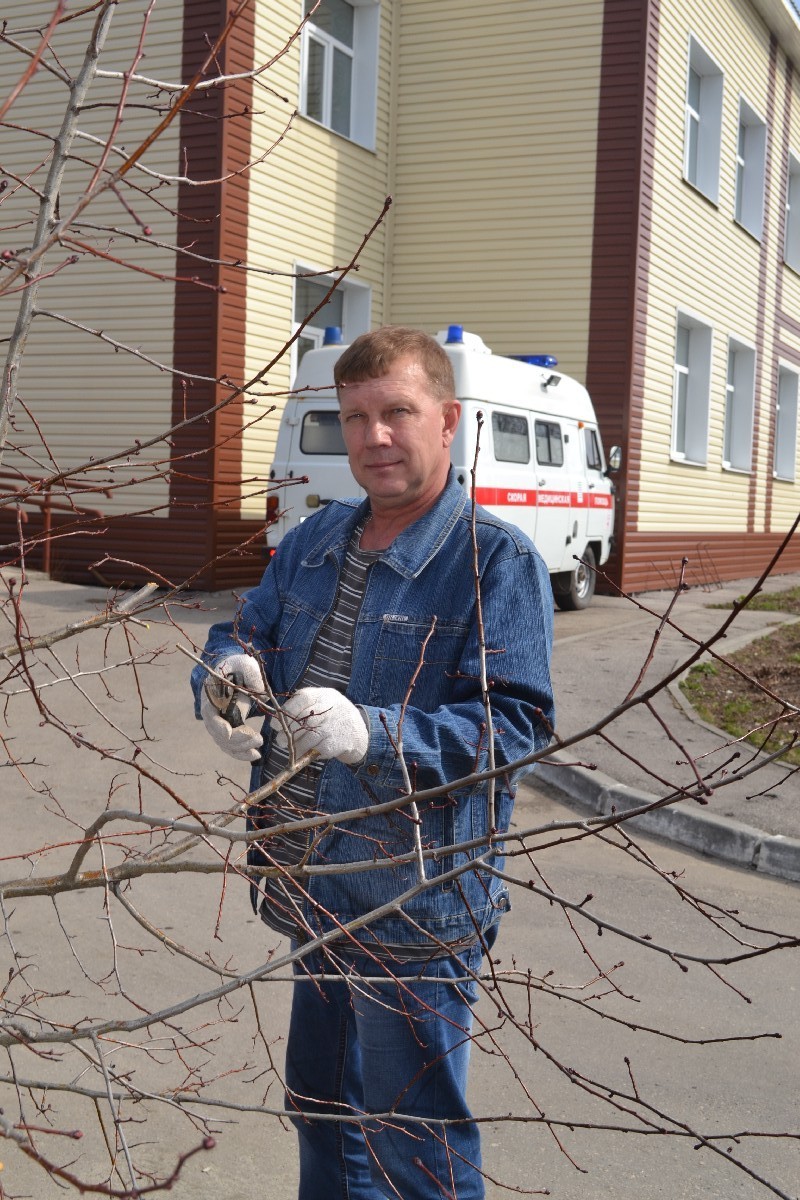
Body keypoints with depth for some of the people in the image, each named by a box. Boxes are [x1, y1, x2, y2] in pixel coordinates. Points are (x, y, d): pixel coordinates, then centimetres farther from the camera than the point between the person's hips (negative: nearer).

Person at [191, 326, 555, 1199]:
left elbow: (514, 722, -20)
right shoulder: (315, 542, 9)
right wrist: (227, 672, -12)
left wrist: (374, 733, -34)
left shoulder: (497, 560, -14)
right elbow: (246, 632, 13)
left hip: (417, 904, -7)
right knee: (320, 1098, 25)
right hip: (313, 888, 7)